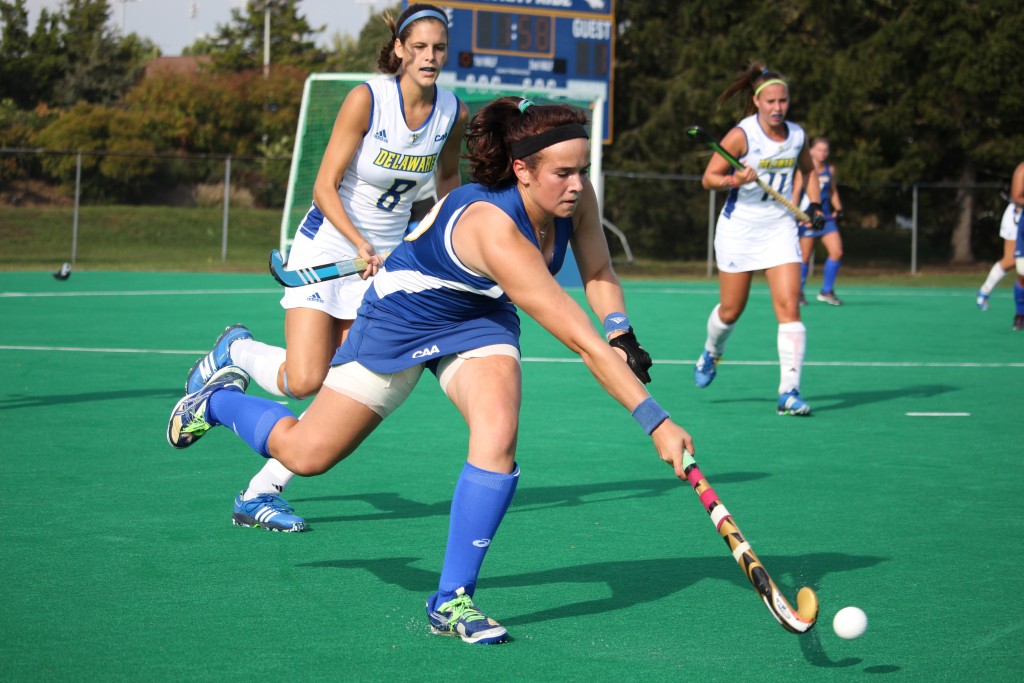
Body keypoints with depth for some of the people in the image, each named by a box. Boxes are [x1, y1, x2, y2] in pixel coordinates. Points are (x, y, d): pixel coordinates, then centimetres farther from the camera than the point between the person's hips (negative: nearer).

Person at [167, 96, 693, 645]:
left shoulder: (577, 198, -20)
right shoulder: (494, 229, -42)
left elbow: (599, 274, 2)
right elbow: (581, 340, -44)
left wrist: (622, 336, -16)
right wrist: (655, 421, -44)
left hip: (478, 323, 6)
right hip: (401, 318, -5)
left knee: (498, 433, -24)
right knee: (305, 455, 7)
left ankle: (451, 600, -11)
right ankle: (219, 397, 40)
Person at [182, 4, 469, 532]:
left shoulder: (454, 115, -3)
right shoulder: (367, 99, -17)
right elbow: (325, 187, -17)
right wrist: (362, 246, -28)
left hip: (385, 261, 4)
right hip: (327, 246, -4)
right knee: (302, 382, -16)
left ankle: (261, 493, 2)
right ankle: (236, 350, 17)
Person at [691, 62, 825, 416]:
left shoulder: (796, 135, 1)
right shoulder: (741, 135, -13)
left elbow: (808, 169, 21)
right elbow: (709, 177, -10)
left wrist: (815, 205, 8)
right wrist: (733, 180, -30)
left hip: (780, 228, 3)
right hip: (739, 228, -3)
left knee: (789, 307, -13)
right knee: (730, 310, 8)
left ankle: (789, 392, -14)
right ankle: (712, 353, 43)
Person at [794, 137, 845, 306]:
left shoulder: (830, 170, 9)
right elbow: (795, 193, -7)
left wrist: (838, 209, 9)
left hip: (826, 217, 4)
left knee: (837, 252, -8)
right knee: (805, 257, 0)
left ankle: (827, 291, 4)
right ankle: (798, 293, 18)